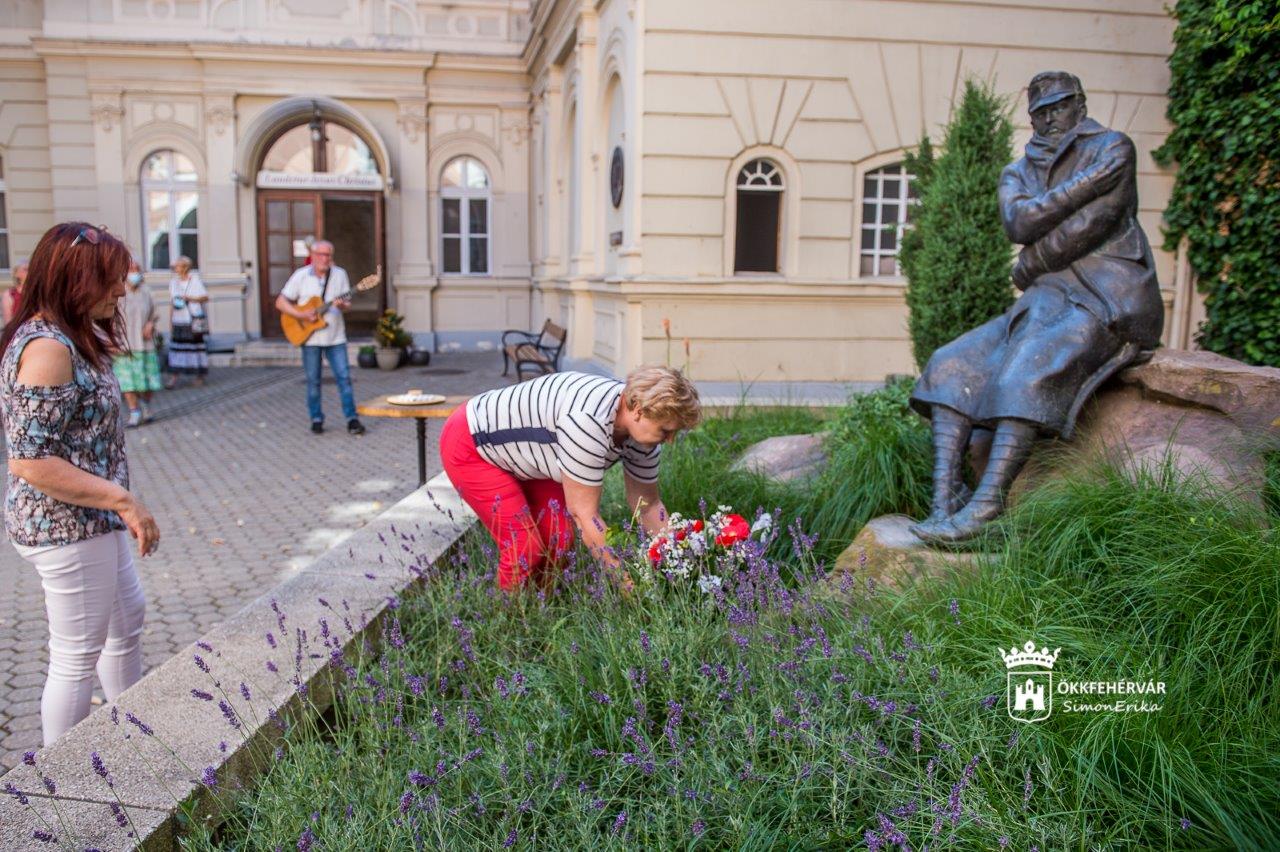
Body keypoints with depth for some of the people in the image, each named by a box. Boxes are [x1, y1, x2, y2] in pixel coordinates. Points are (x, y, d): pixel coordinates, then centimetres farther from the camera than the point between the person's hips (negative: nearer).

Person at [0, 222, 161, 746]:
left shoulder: (70, 339, 8)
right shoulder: (47, 348, -23)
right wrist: (124, 501, -24)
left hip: (89, 522, 11)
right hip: (67, 530, -11)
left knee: (128, 619, 24)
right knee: (77, 659, 3)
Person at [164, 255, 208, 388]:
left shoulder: (195, 280, -1)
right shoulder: (173, 282, 11)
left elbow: (205, 297, -6)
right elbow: (171, 304, 13)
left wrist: (188, 298, -15)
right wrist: (170, 322, 10)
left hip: (194, 320, -3)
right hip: (178, 321, 3)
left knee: (197, 346, 2)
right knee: (176, 347, -3)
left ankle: (200, 377, 11)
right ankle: (174, 378, -4)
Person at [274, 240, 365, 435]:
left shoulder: (340, 274, 3)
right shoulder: (301, 275, -3)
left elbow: (347, 303, 7)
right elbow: (280, 302, -1)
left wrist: (342, 305, -17)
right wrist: (301, 315, -15)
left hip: (335, 336, 1)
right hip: (310, 336, -1)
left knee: (344, 377, -3)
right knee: (313, 380, 6)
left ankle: (351, 419, 2)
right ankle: (316, 419, 17)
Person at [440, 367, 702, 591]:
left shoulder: (642, 426, -13)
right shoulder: (589, 421, -39)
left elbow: (647, 503, -1)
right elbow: (584, 513, -33)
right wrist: (626, 581, -30)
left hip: (522, 452, 8)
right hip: (471, 445, -8)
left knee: (560, 539, -2)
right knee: (525, 548, -14)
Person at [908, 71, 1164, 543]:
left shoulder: (1112, 148, 3)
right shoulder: (1018, 174, 18)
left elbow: (1091, 225, -11)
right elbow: (1018, 224, -5)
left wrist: (1030, 266, -1)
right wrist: (1085, 182, -10)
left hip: (1108, 301, -6)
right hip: (1048, 301, 7)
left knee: (1027, 372, -33)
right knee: (952, 365, -12)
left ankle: (982, 511, -38)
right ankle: (944, 504, -23)